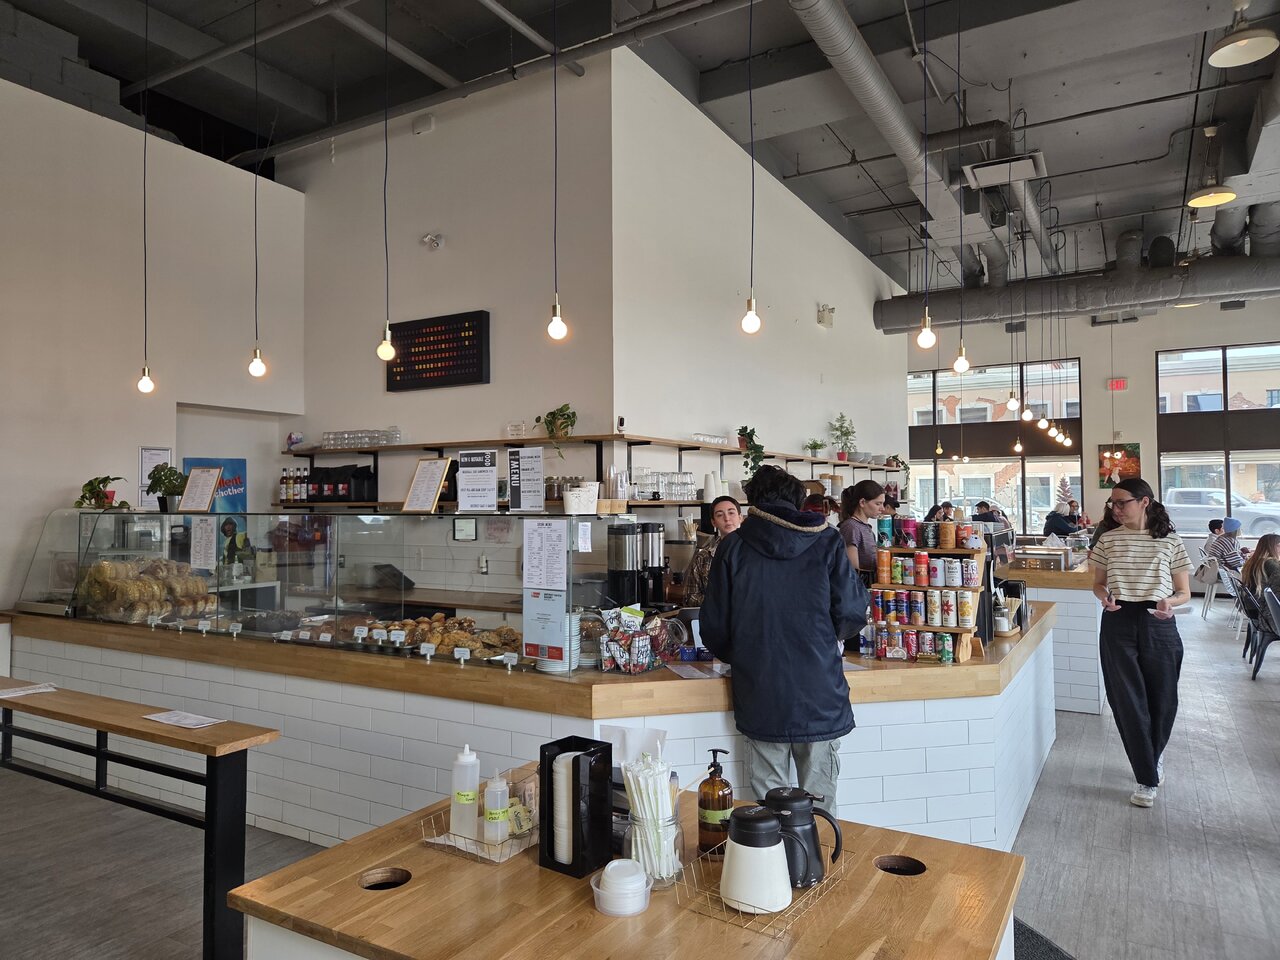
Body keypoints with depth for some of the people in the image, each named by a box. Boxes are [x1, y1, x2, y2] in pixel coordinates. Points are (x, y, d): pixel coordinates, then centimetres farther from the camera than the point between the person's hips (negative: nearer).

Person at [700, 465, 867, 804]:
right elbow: (853, 614, -3)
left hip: (760, 701, 0)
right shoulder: (827, 542, -1)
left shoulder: (733, 547, -1)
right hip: (820, 699, 0)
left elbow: (714, 628, 0)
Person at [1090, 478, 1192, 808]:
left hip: (1158, 626, 0)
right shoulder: (1108, 539, 3)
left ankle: (1153, 756, 39)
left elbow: (1184, 592, 4)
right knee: (1128, 701, 0)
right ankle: (1147, 779, 12)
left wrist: (1169, 601, -18)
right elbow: (1098, 583, 12)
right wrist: (1104, 596, -11)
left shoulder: (1170, 542, -1)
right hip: (1118, 624, 1)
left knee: (1162, 699, 8)